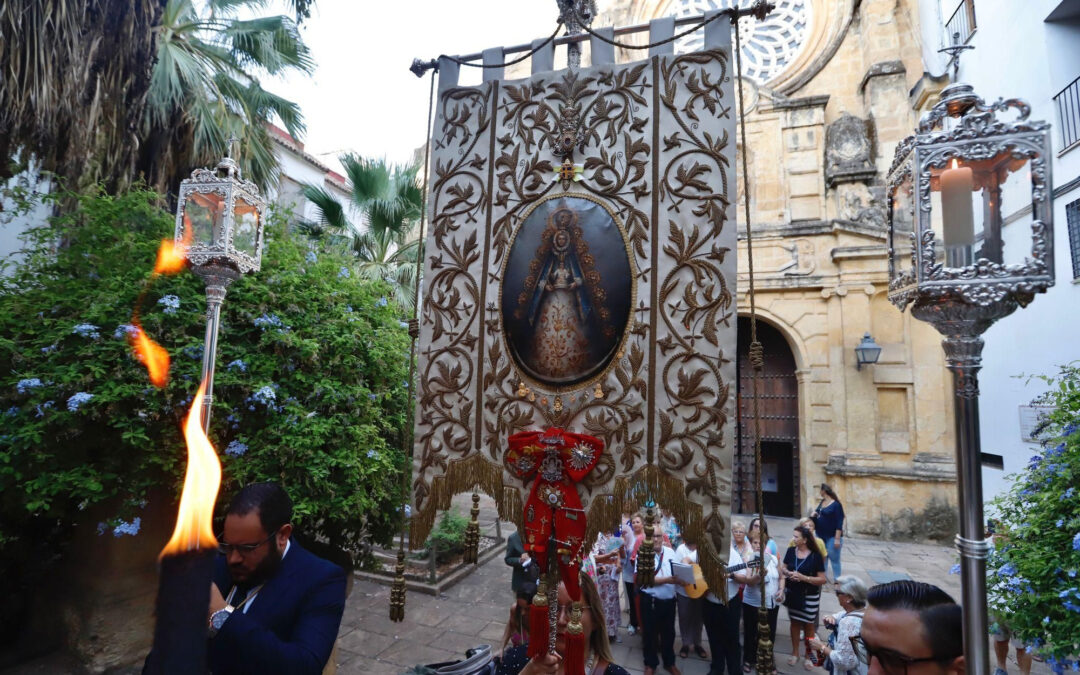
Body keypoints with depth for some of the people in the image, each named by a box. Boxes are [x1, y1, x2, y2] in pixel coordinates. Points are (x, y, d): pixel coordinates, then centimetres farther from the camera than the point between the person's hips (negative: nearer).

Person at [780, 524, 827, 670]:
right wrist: (788, 573, -18)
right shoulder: (791, 550, -7)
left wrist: (803, 577, -25)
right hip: (792, 593, 3)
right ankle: (795, 653, 35)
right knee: (794, 622, 18)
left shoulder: (816, 555, -17)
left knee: (808, 625, 13)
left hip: (809, 597, -3)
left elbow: (822, 579, -15)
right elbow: (783, 568, 4)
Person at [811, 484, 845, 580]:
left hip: (832, 537, -8)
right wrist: (813, 516, -3)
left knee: (834, 559, 1)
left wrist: (837, 539, -20)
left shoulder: (836, 504, -14)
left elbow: (839, 523, -16)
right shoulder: (821, 502, 8)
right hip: (821, 536, 8)